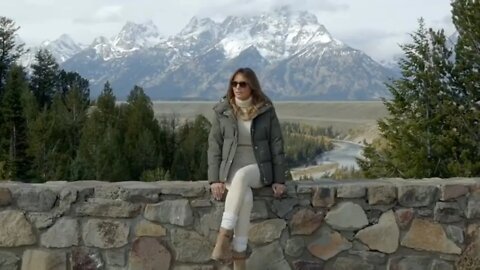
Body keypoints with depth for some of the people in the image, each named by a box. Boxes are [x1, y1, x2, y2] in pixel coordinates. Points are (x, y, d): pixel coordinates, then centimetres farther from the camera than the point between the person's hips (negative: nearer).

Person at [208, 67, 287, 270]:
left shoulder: (266, 111, 0)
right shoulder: (222, 111, 3)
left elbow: (276, 145, 1)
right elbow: (214, 146, 2)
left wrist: (279, 179, -5)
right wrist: (215, 179, -10)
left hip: (258, 169, -1)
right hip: (230, 169, 1)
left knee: (242, 177, -38)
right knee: (245, 197, -33)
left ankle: (224, 234, -37)